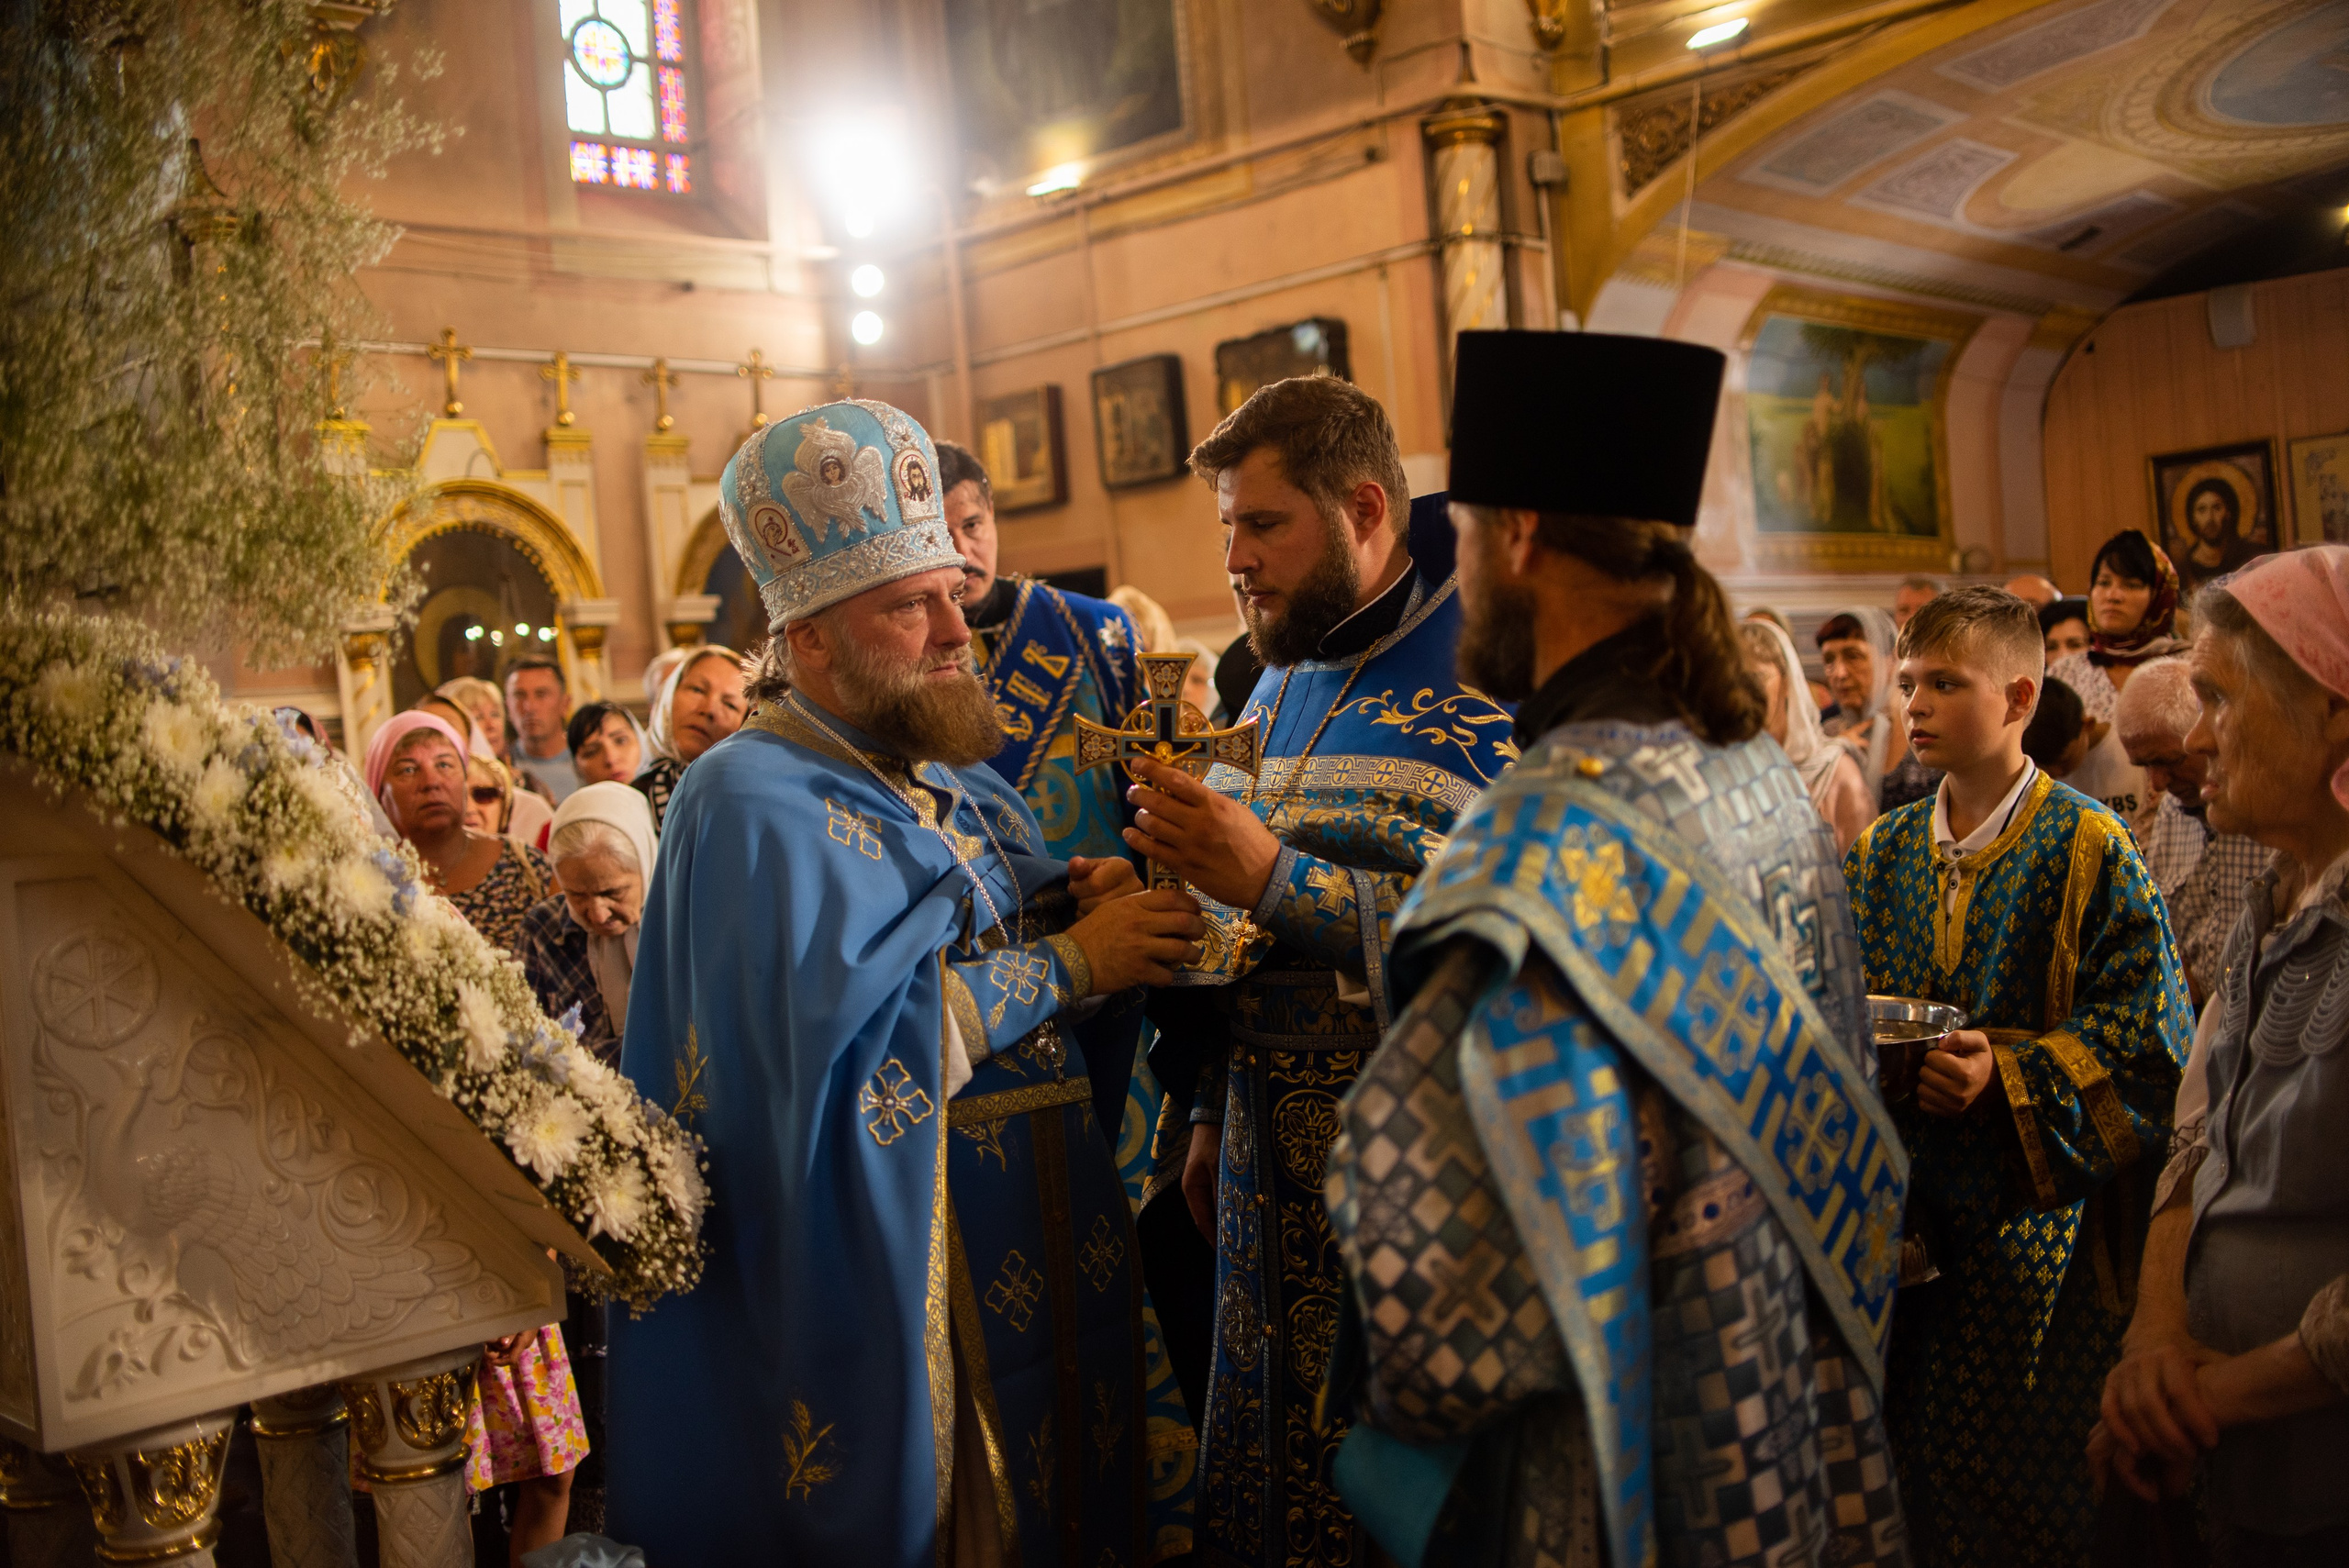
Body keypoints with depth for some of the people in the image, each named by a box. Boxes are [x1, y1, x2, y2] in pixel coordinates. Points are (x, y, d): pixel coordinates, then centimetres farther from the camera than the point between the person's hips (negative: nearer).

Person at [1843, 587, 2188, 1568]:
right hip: (1912, 1211, 4)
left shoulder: (2087, 847, -7)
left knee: (2037, 1468, 5)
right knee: (1923, 1460, 11)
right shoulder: (1884, 852, 8)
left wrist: (2009, 1072, -20)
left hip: (2038, 1216, -4)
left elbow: (2144, 1023, -10)